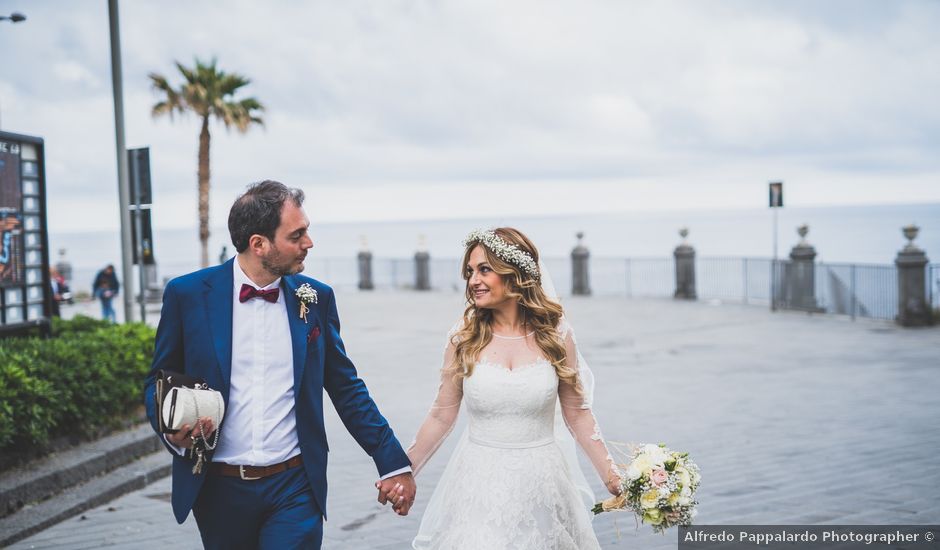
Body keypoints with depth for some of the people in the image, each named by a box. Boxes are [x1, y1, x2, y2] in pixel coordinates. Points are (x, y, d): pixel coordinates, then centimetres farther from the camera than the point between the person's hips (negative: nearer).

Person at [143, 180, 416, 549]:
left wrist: (394, 463, 5)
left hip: (294, 490, 0)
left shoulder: (316, 298, 1)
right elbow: (159, 381, 5)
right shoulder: (187, 295, -4)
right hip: (218, 489, 0)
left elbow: (346, 387, 7)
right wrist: (172, 430, -16)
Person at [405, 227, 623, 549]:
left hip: (540, 483, 0)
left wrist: (614, 481, 0)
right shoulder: (464, 336, -4)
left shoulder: (556, 334, -4)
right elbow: (442, 416, 3)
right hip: (479, 484, 0)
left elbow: (578, 414, 3)